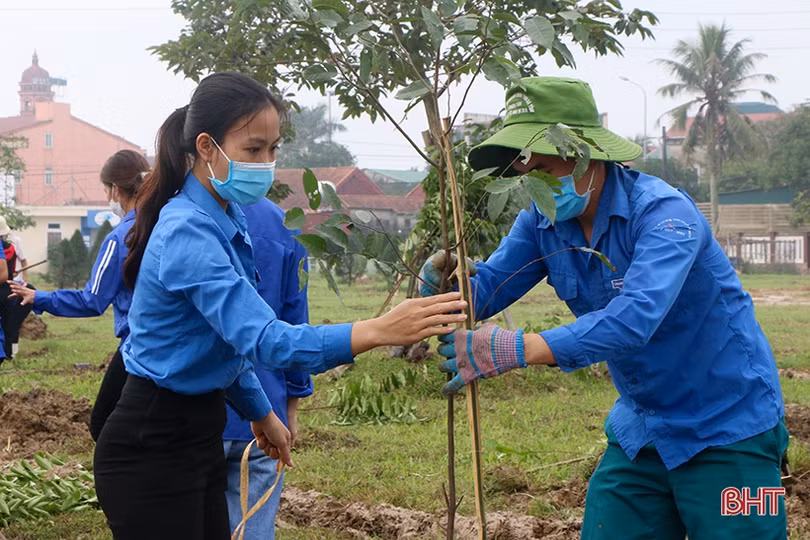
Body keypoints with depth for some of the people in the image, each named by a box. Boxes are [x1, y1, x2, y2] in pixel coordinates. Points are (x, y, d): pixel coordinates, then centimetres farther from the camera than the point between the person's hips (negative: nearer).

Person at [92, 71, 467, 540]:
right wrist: (379, 331, -43)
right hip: (152, 450, -9)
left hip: (199, 436, 9)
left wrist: (261, 412, 25)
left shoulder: (227, 220, 7)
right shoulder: (188, 232, -23)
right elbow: (262, 339, -34)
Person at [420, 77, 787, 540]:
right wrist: (444, 284, -29)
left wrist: (517, 350, -49)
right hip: (642, 430, 7)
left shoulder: (663, 212, -25)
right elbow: (485, 288, -4)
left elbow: (636, 317, -39)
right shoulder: (544, 221, -1)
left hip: (727, 430, -7)